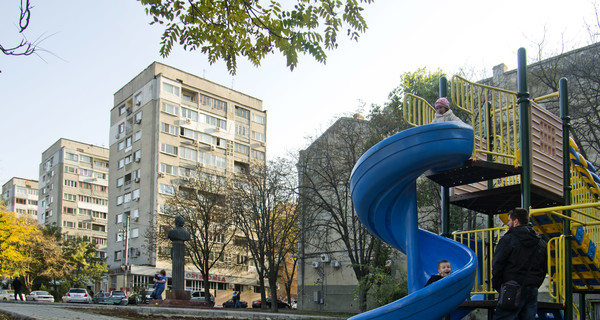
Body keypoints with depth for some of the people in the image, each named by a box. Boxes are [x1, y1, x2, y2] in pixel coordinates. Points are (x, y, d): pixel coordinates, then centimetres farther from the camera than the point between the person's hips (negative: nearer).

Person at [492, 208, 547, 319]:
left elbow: (497, 266, -9)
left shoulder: (508, 240, -8)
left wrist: (497, 286, 3)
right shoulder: (541, 242, 13)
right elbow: (543, 269, 19)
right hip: (532, 291, 6)